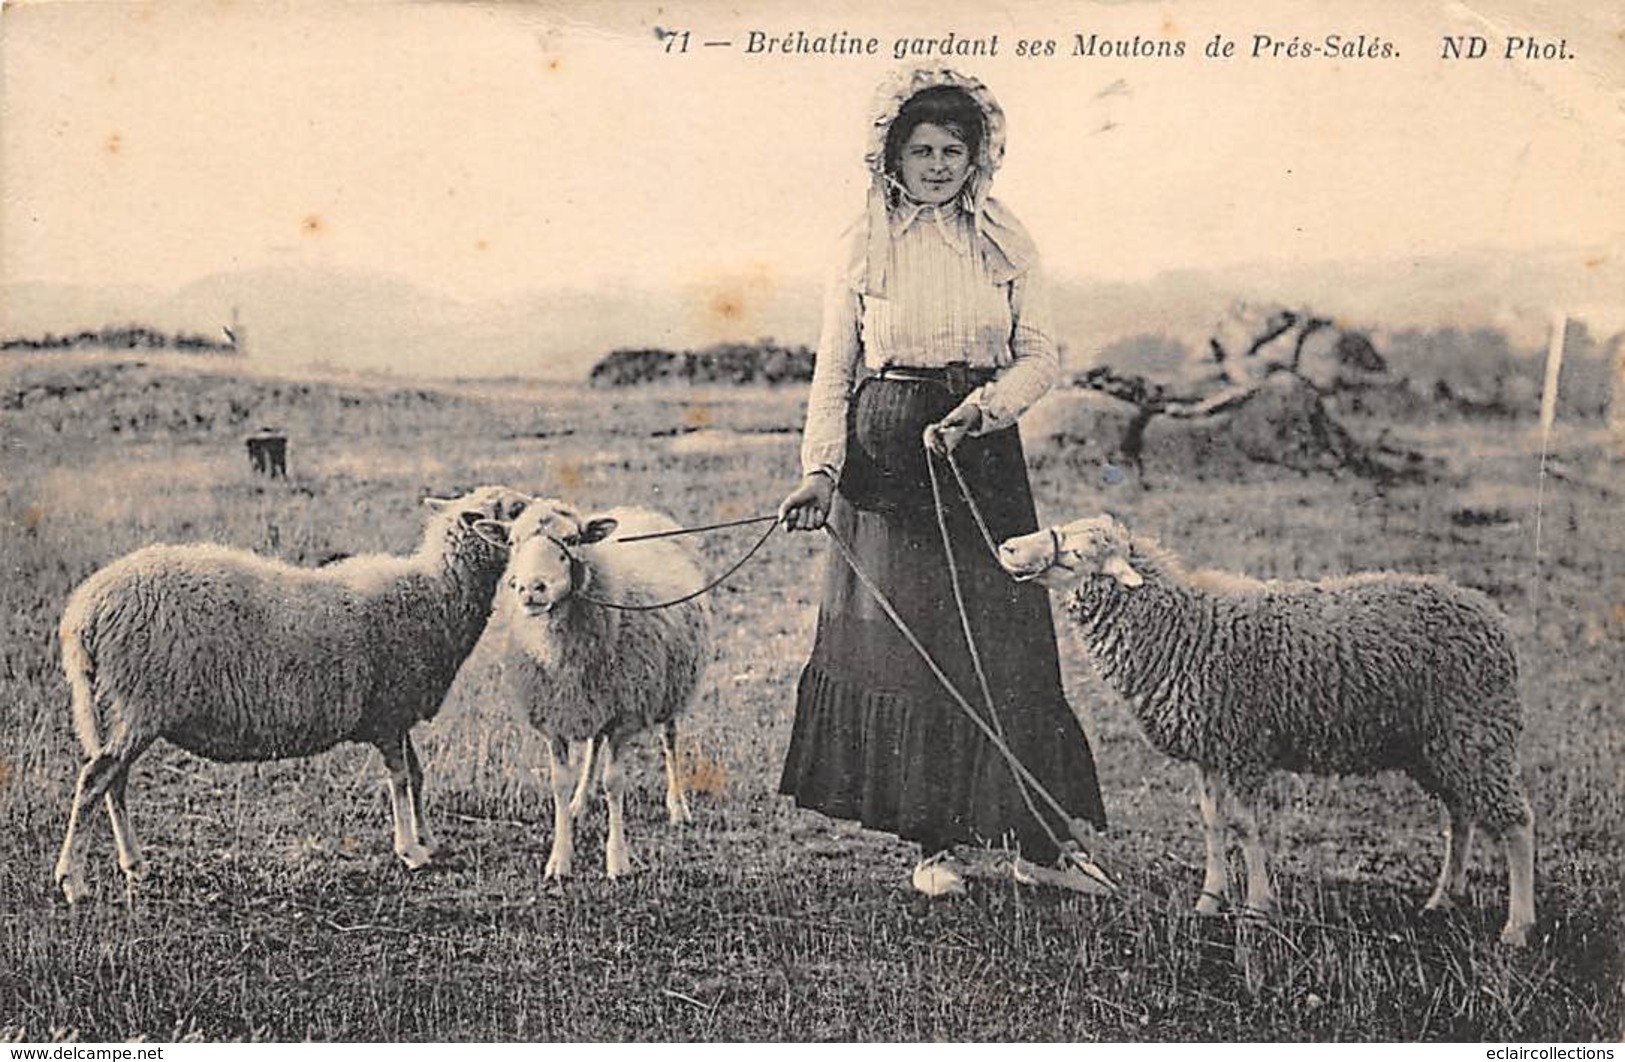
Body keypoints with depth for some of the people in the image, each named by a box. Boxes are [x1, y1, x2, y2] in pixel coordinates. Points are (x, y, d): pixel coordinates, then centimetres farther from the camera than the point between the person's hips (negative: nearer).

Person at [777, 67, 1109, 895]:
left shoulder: (1006, 243, 5)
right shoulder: (862, 247, 3)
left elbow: (1041, 356, 2)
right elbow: (832, 372, 2)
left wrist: (976, 411, -15)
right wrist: (820, 470, -10)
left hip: (983, 455, 0)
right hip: (884, 459, 0)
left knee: (1001, 644, -2)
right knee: (897, 647, 1)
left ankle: (1037, 836, 8)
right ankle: (935, 841, 12)